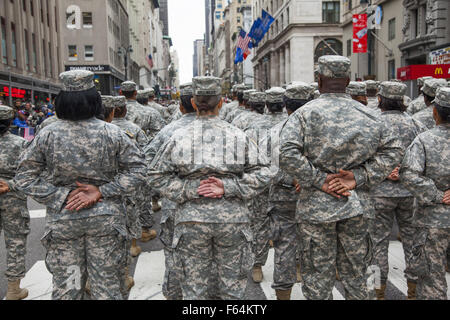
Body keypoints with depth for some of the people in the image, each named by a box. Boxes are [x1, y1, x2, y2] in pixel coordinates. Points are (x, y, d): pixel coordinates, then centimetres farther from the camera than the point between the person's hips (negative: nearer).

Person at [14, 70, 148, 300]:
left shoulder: (48, 134, -5)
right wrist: (101, 191, -9)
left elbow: (24, 177, -3)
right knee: (107, 285, 12)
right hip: (106, 219, 0)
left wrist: (61, 195, -5)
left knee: (65, 289, 14)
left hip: (62, 220, 1)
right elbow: (137, 171, -7)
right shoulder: (112, 133, -7)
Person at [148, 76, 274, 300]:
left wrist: (189, 190, -3)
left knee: (193, 288, 14)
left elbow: (157, 176, 0)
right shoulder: (238, 136, 0)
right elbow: (262, 174, -3)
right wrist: (227, 187, -8)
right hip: (232, 218, 0)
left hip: (191, 219, 0)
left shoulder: (179, 137, -1)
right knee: (233, 287, 15)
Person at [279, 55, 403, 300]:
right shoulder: (366, 115, 3)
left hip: (317, 205, -3)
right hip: (356, 206, 3)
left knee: (318, 275, 10)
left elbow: (288, 155, -20)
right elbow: (392, 150, 2)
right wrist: (359, 178, -4)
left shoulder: (304, 114, -8)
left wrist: (319, 181, -12)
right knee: (355, 273, 19)